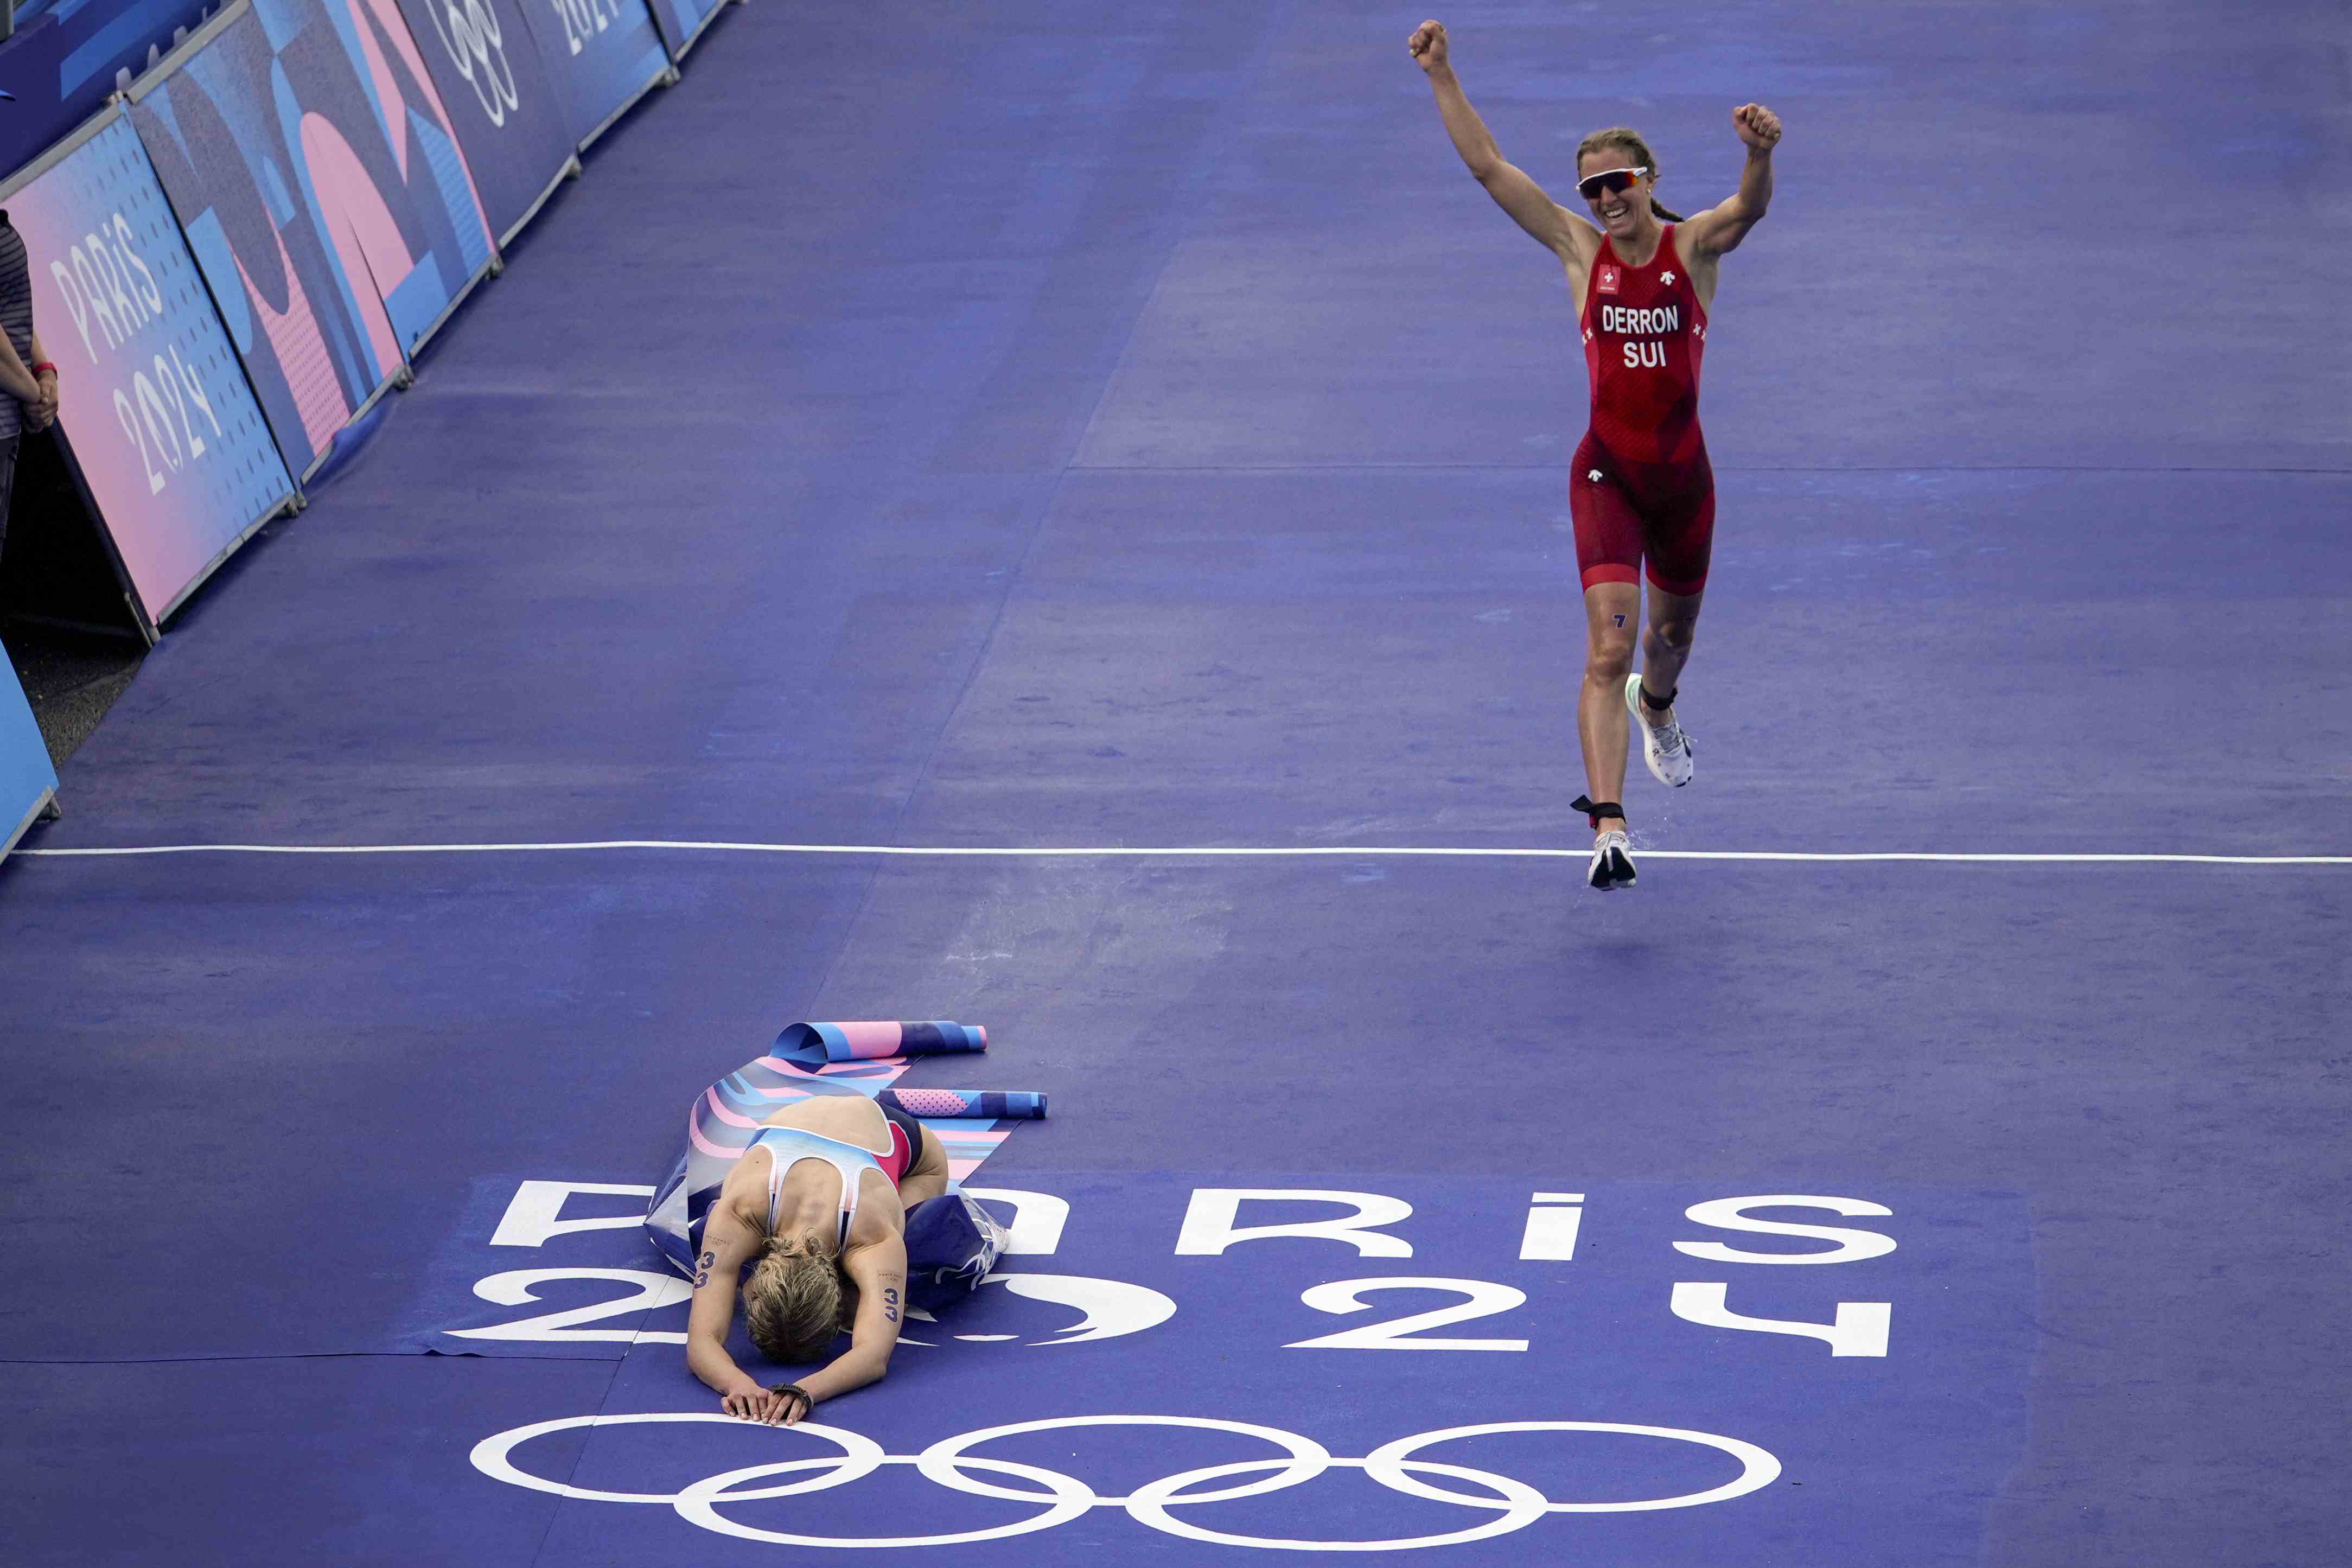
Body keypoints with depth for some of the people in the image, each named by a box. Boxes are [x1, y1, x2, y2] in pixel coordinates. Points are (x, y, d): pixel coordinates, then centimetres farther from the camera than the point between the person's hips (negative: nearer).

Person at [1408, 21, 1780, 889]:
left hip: (1682, 474, 2)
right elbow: (1489, 166, -3)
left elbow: (1748, 209, -26)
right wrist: (1441, 76, -9)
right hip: (1607, 474, -2)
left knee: (1673, 630, 23)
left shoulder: (1693, 246, -3)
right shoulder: (1579, 248, -2)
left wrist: (1760, 155, -48)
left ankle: (1655, 705, 60)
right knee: (1609, 646, -16)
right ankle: (1609, 827, -24)